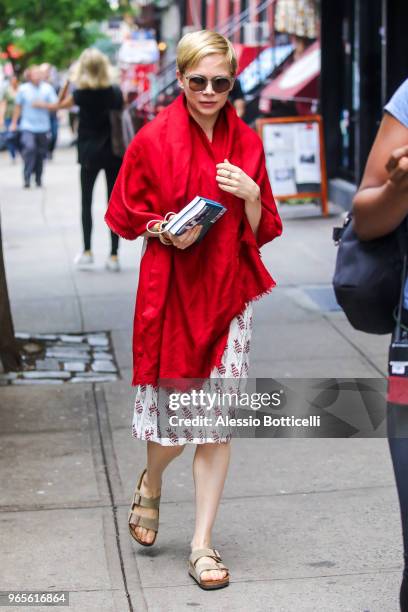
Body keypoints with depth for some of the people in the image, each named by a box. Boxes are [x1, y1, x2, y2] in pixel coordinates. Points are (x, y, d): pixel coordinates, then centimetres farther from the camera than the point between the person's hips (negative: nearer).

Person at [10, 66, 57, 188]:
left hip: (43, 127, 2)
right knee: (30, 148, -22)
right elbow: (18, 107, 10)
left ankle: (38, 179, 25)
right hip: (27, 126, -2)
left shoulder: (47, 88, -1)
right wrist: (14, 123, 12)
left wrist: (43, 104, -17)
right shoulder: (23, 89, -1)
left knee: (41, 153, 7)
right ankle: (27, 177, -14)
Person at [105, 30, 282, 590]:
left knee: (217, 418, 2)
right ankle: (150, 486, 37)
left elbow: (261, 230, 9)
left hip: (228, 291, 3)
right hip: (171, 290, -3)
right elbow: (127, 216, 3)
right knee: (176, 414, 1)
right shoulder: (154, 140, -5)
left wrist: (251, 195, -10)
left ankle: (203, 545, 12)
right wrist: (166, 232, -14)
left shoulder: (246, 143, 5)